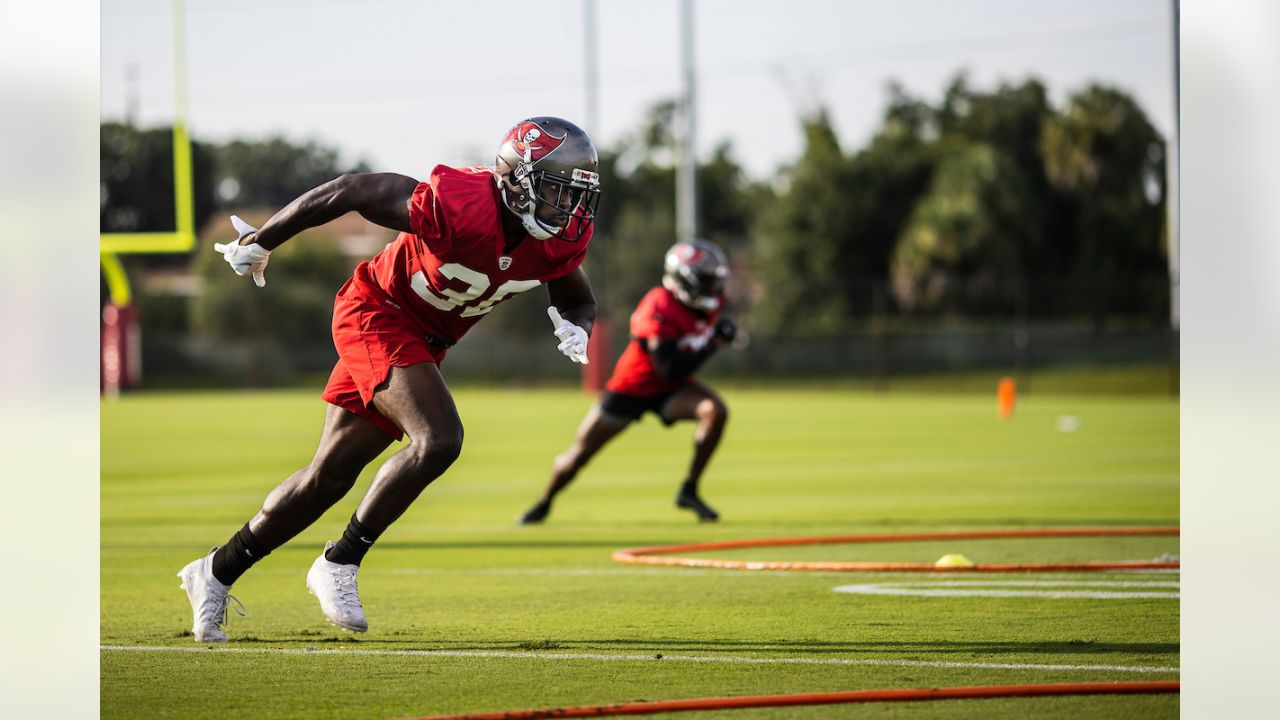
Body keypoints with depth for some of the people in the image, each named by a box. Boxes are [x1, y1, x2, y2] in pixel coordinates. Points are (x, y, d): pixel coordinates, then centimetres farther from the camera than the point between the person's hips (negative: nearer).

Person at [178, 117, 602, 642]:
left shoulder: (563, 240, -12)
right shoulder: (462, 207, -32)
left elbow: (577, 300, 9)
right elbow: (353, 190, -22)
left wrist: (575, 328, -17)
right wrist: (261, 242, -11)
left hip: (424, 341, 7)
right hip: (376, 315, -7)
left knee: (330, 476, 9)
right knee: (439, 439, -25)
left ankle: (216, 572, 23)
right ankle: (339, 564, -11)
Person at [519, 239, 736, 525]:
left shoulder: (710, 303, -10)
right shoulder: (659, 309, -33)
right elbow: (671, 370, -37)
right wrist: (712, 342, -37)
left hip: (670, 391, 5)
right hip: (630, 390, -5)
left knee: (715, 411, -25)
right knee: (578, 456, 6)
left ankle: (689, 491, -12)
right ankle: (544, 503, 37)